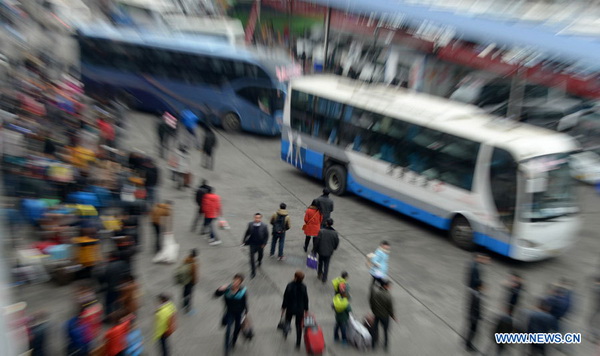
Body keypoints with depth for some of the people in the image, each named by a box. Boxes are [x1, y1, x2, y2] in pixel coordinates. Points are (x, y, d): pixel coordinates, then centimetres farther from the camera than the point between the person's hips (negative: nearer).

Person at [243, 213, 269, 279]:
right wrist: (244, 240, 4)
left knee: (260, 255, 23)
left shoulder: (264, 226, -18)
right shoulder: (250, 224, -11)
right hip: (252, 244, 1)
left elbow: (266, 236, -9)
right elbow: (247, 233, 2)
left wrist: (264, 243, -13)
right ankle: (253, 272, 12)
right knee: (251, 257, -2)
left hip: (260, 245, 0)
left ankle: (259, 260, 59)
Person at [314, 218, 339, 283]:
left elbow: (317, 241, -14)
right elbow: (337, 242, -3)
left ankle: (319, 274, 40)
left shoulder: (321, 231, -19)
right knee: (326, 265, 15)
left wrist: (316, 249, 0)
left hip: (321, 250, 0)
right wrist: (334, 248, 16)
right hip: (329, 252, 0)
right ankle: (324, 278, 22)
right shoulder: (335, 233, -15)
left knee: (320, 263, 23)